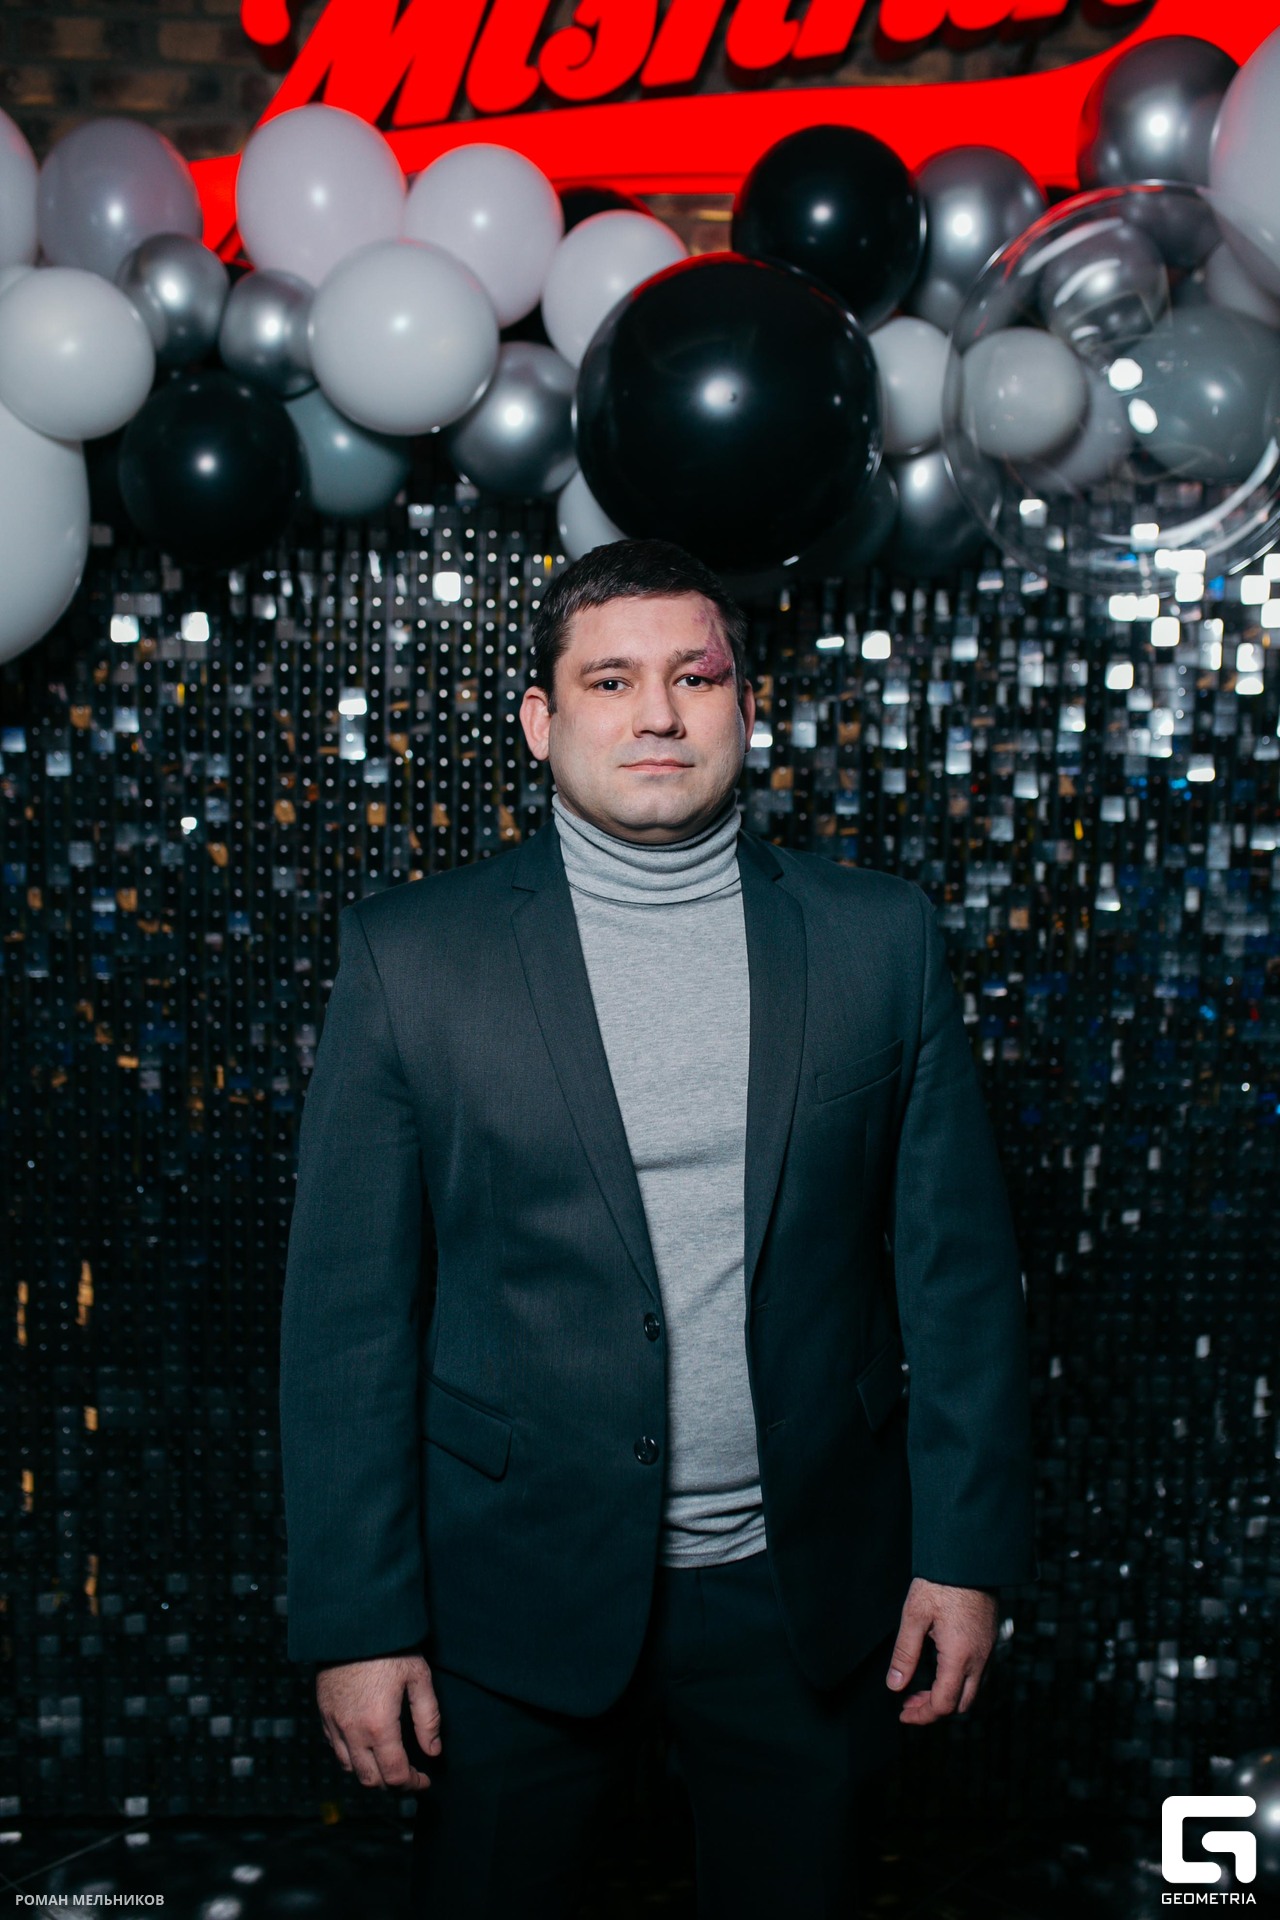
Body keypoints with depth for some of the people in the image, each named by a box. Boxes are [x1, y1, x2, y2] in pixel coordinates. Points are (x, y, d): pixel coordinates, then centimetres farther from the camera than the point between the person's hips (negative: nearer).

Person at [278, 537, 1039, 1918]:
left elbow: (957, 1266, 1)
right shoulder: (409, 954, -6)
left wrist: (968, 1549, -1)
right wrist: (358, 1621, -7)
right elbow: (349, 1310, -6)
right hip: (521, 1596, -1)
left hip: (809, 1591, 2)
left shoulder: (882, 938, -1)